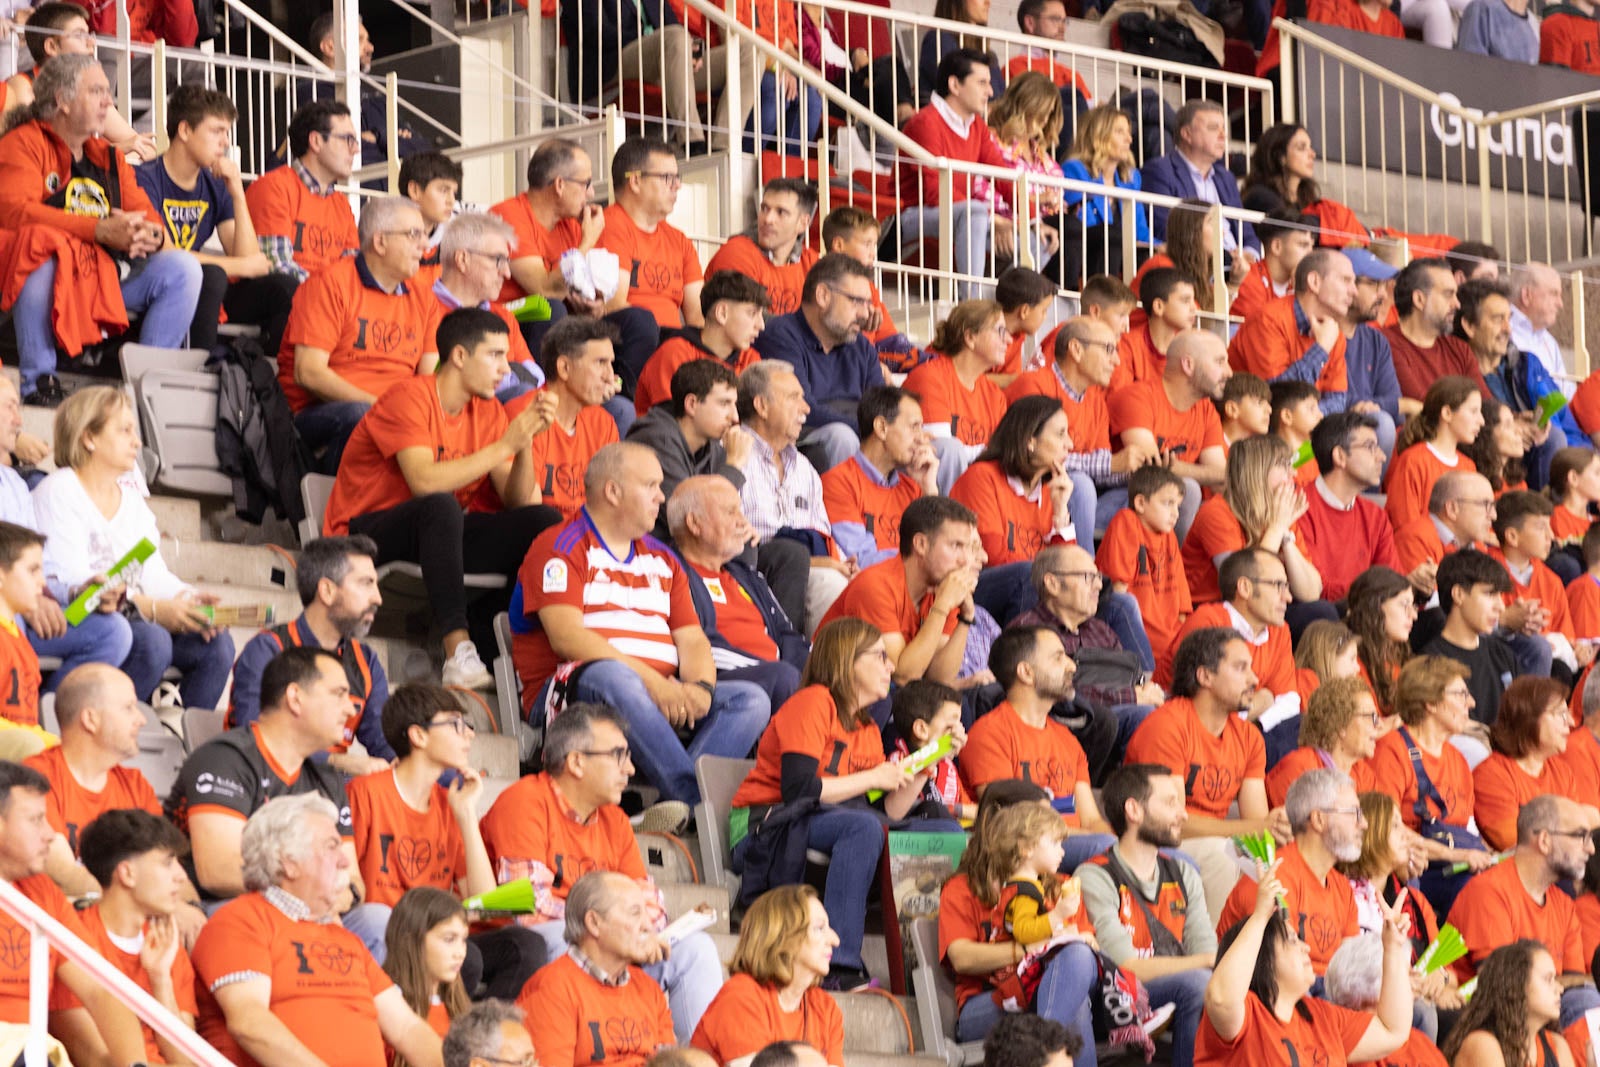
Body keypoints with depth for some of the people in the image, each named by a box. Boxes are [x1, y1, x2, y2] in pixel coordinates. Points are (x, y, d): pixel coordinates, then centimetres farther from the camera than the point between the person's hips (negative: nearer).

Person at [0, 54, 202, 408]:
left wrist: (152, 235, -15)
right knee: (45, 255, -39)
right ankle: (39, 385, -32)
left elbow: (144, 216, 14)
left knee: (183, 267, -9)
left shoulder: (108, 157, 20)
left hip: (109, 279, 6)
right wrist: (101, 231, -25)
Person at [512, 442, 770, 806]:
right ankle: (705, 805, -47)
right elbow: (567, 638, -13)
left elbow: (692, 640, 15)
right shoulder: (560, 548, 2)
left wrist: (700, 686, -10)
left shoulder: (662, 560, 25)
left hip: (663, 696, 7)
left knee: (751, 700, -15)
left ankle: (677, 803, -40)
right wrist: (652, 681, -22)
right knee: (613, 677, -40)